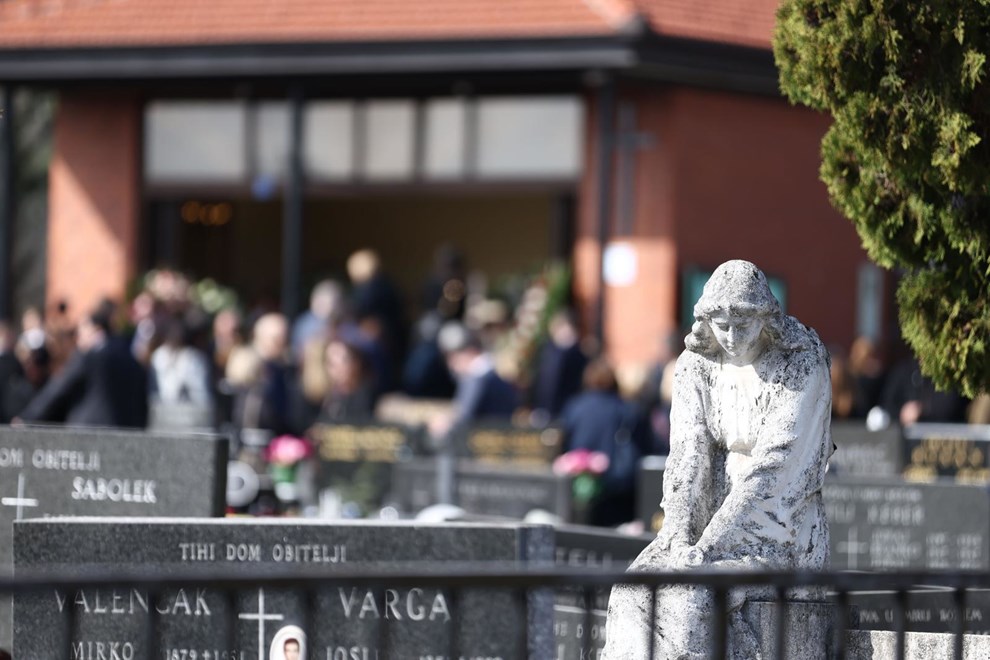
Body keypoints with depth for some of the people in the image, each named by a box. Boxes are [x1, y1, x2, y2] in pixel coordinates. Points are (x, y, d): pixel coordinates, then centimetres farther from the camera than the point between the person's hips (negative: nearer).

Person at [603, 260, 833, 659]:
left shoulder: (803, 367, -13)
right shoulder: (697, 365, 4)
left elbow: (773, 467, -19)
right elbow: (687, 453, -4)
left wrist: (707, 545, -25)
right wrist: (679, 539, -19)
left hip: (780, 531, -5)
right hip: (714, 519, 5)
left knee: (690, 595, -31)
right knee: (633, 594, -22)